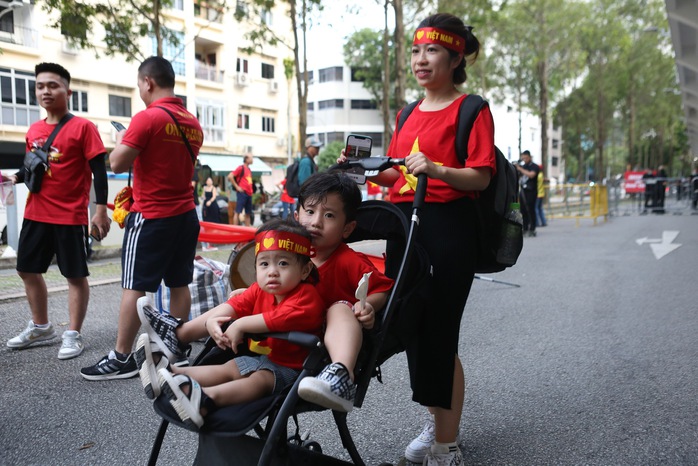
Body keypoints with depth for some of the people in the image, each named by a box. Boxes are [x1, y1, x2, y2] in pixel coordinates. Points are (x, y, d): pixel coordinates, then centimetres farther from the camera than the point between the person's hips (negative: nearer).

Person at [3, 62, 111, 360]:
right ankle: (40, 326, 34)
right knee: (27, 269, 16)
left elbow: (98, 170, -12)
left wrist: (101, 210, -17)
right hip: (35, 214, 7)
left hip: (70, 216, -7)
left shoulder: (82, 127, -9)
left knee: (75, 275, 2)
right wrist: (14, 177, -1)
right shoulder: (33, 130, 10)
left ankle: (73, 335, 15)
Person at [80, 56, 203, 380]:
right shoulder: (193, 124, 10)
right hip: (186, 214, 8)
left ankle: (121, 358, 5)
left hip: (151, 216, -7)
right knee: (179, 284, 11)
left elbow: (117, 164, -13)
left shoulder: (147, 118, -14)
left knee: (135, 286, -1)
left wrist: (121, 140, 5)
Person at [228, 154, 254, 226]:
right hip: (242, 192, -8)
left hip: (249, 194, 8)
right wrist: (236, 187, -13)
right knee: (237, 212, -7)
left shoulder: (249, 170, 17)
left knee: (248, 213, 10)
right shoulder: (241, 168, -6)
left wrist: (250, 189, 15)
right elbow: (230, 176, -15)